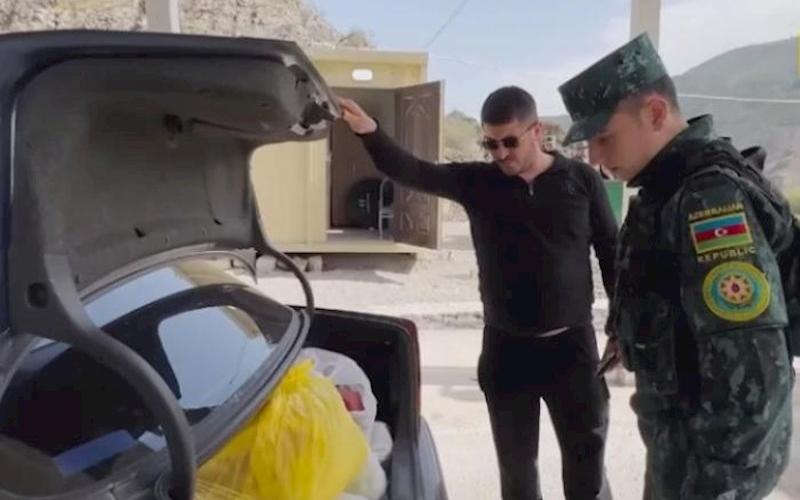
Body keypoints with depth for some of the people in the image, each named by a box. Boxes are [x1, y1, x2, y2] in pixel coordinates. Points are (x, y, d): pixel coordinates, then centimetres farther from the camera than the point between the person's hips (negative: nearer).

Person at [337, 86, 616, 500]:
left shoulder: (581, 180, -2)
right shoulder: (476, 182, -2)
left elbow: (611, 253, 2)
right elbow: (410, 171, -13)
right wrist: (370, 132, -32)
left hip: (571, 344, -1)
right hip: (505, 349, 1)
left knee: (586, 461, 13)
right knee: (515, 464, 16)